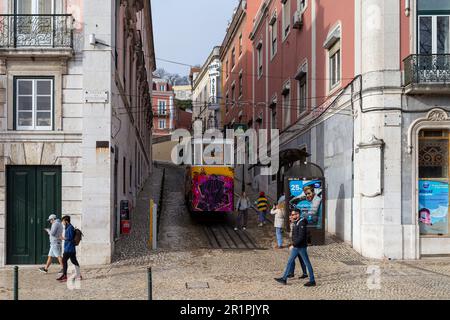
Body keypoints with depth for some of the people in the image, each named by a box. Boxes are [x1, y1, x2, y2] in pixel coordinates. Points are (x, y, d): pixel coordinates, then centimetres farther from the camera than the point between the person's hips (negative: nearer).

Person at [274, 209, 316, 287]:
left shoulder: (302, 223, -20)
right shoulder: (296, 222, 10)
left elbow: (301, 237, -26)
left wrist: (293, 245, -22)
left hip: (301, 247, -10)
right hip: (296, 247, 10)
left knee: (307, 263, 0)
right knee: (290, 261, 10)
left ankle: (312, 281, 9)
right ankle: (284, 279, 15)